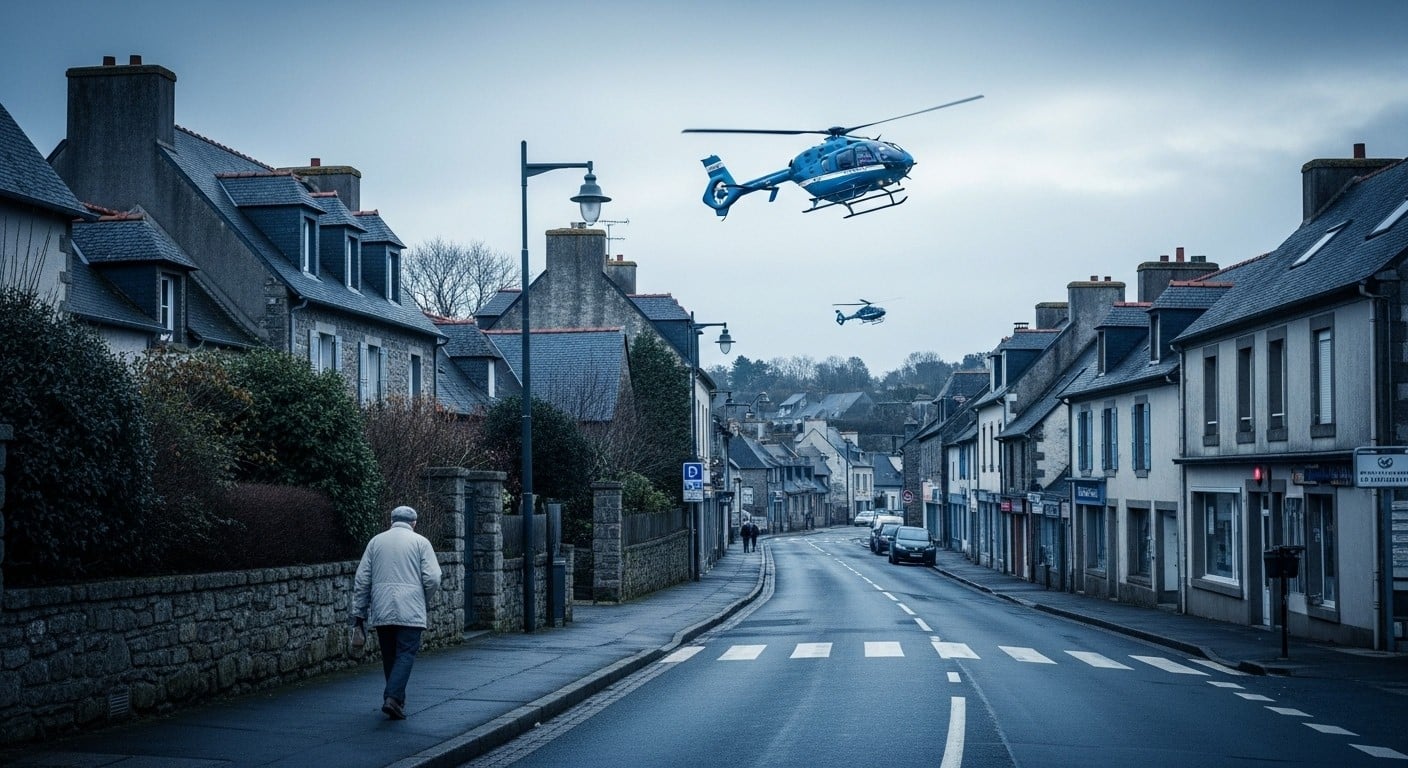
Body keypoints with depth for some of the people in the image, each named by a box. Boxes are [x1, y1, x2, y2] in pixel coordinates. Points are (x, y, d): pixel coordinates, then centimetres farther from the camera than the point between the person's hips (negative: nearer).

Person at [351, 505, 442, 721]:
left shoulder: (376, 541, 12)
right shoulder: (420, 542, 3)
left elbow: (361, 579, 9)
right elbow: (432, 578, -5)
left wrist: (359, 611, 13)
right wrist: (425, 601, 13)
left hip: (381, 611, 3)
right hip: (411, 611, -3)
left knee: (389, 656, 13)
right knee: (406, 654, -5)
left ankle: (396, 700, 18)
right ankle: (393, 697, -21)